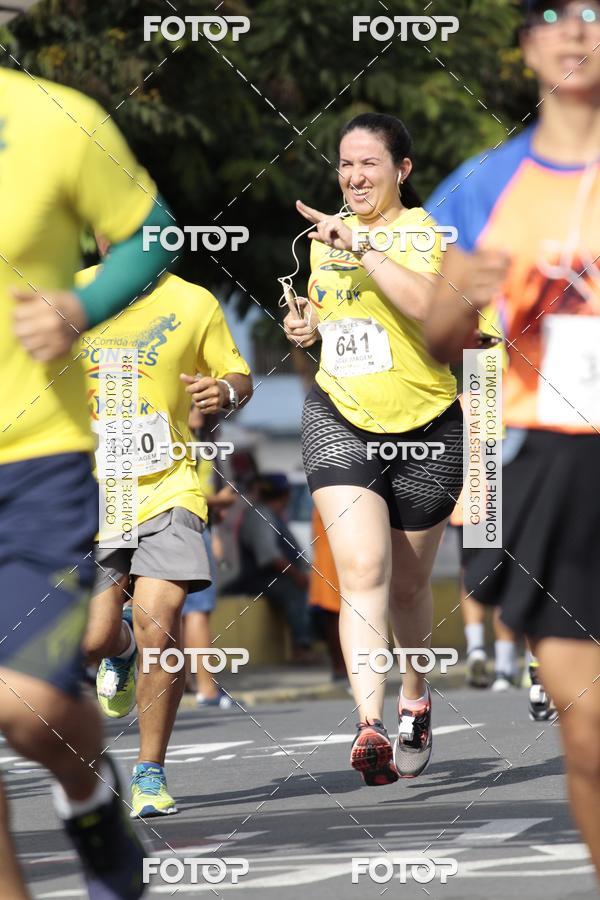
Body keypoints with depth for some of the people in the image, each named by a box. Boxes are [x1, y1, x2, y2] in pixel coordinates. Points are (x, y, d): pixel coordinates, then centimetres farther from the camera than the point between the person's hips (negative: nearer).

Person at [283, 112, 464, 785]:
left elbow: (427, 304, -30)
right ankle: (370, 728, -29)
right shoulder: (325, 234, 8)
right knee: (362, 570, -18)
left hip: (425, 427, -2)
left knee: (408, 586, 12)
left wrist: (360, 248, -31)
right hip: (339, 420, 2)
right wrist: (304, 325, 4)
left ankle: (415, 701, 40)